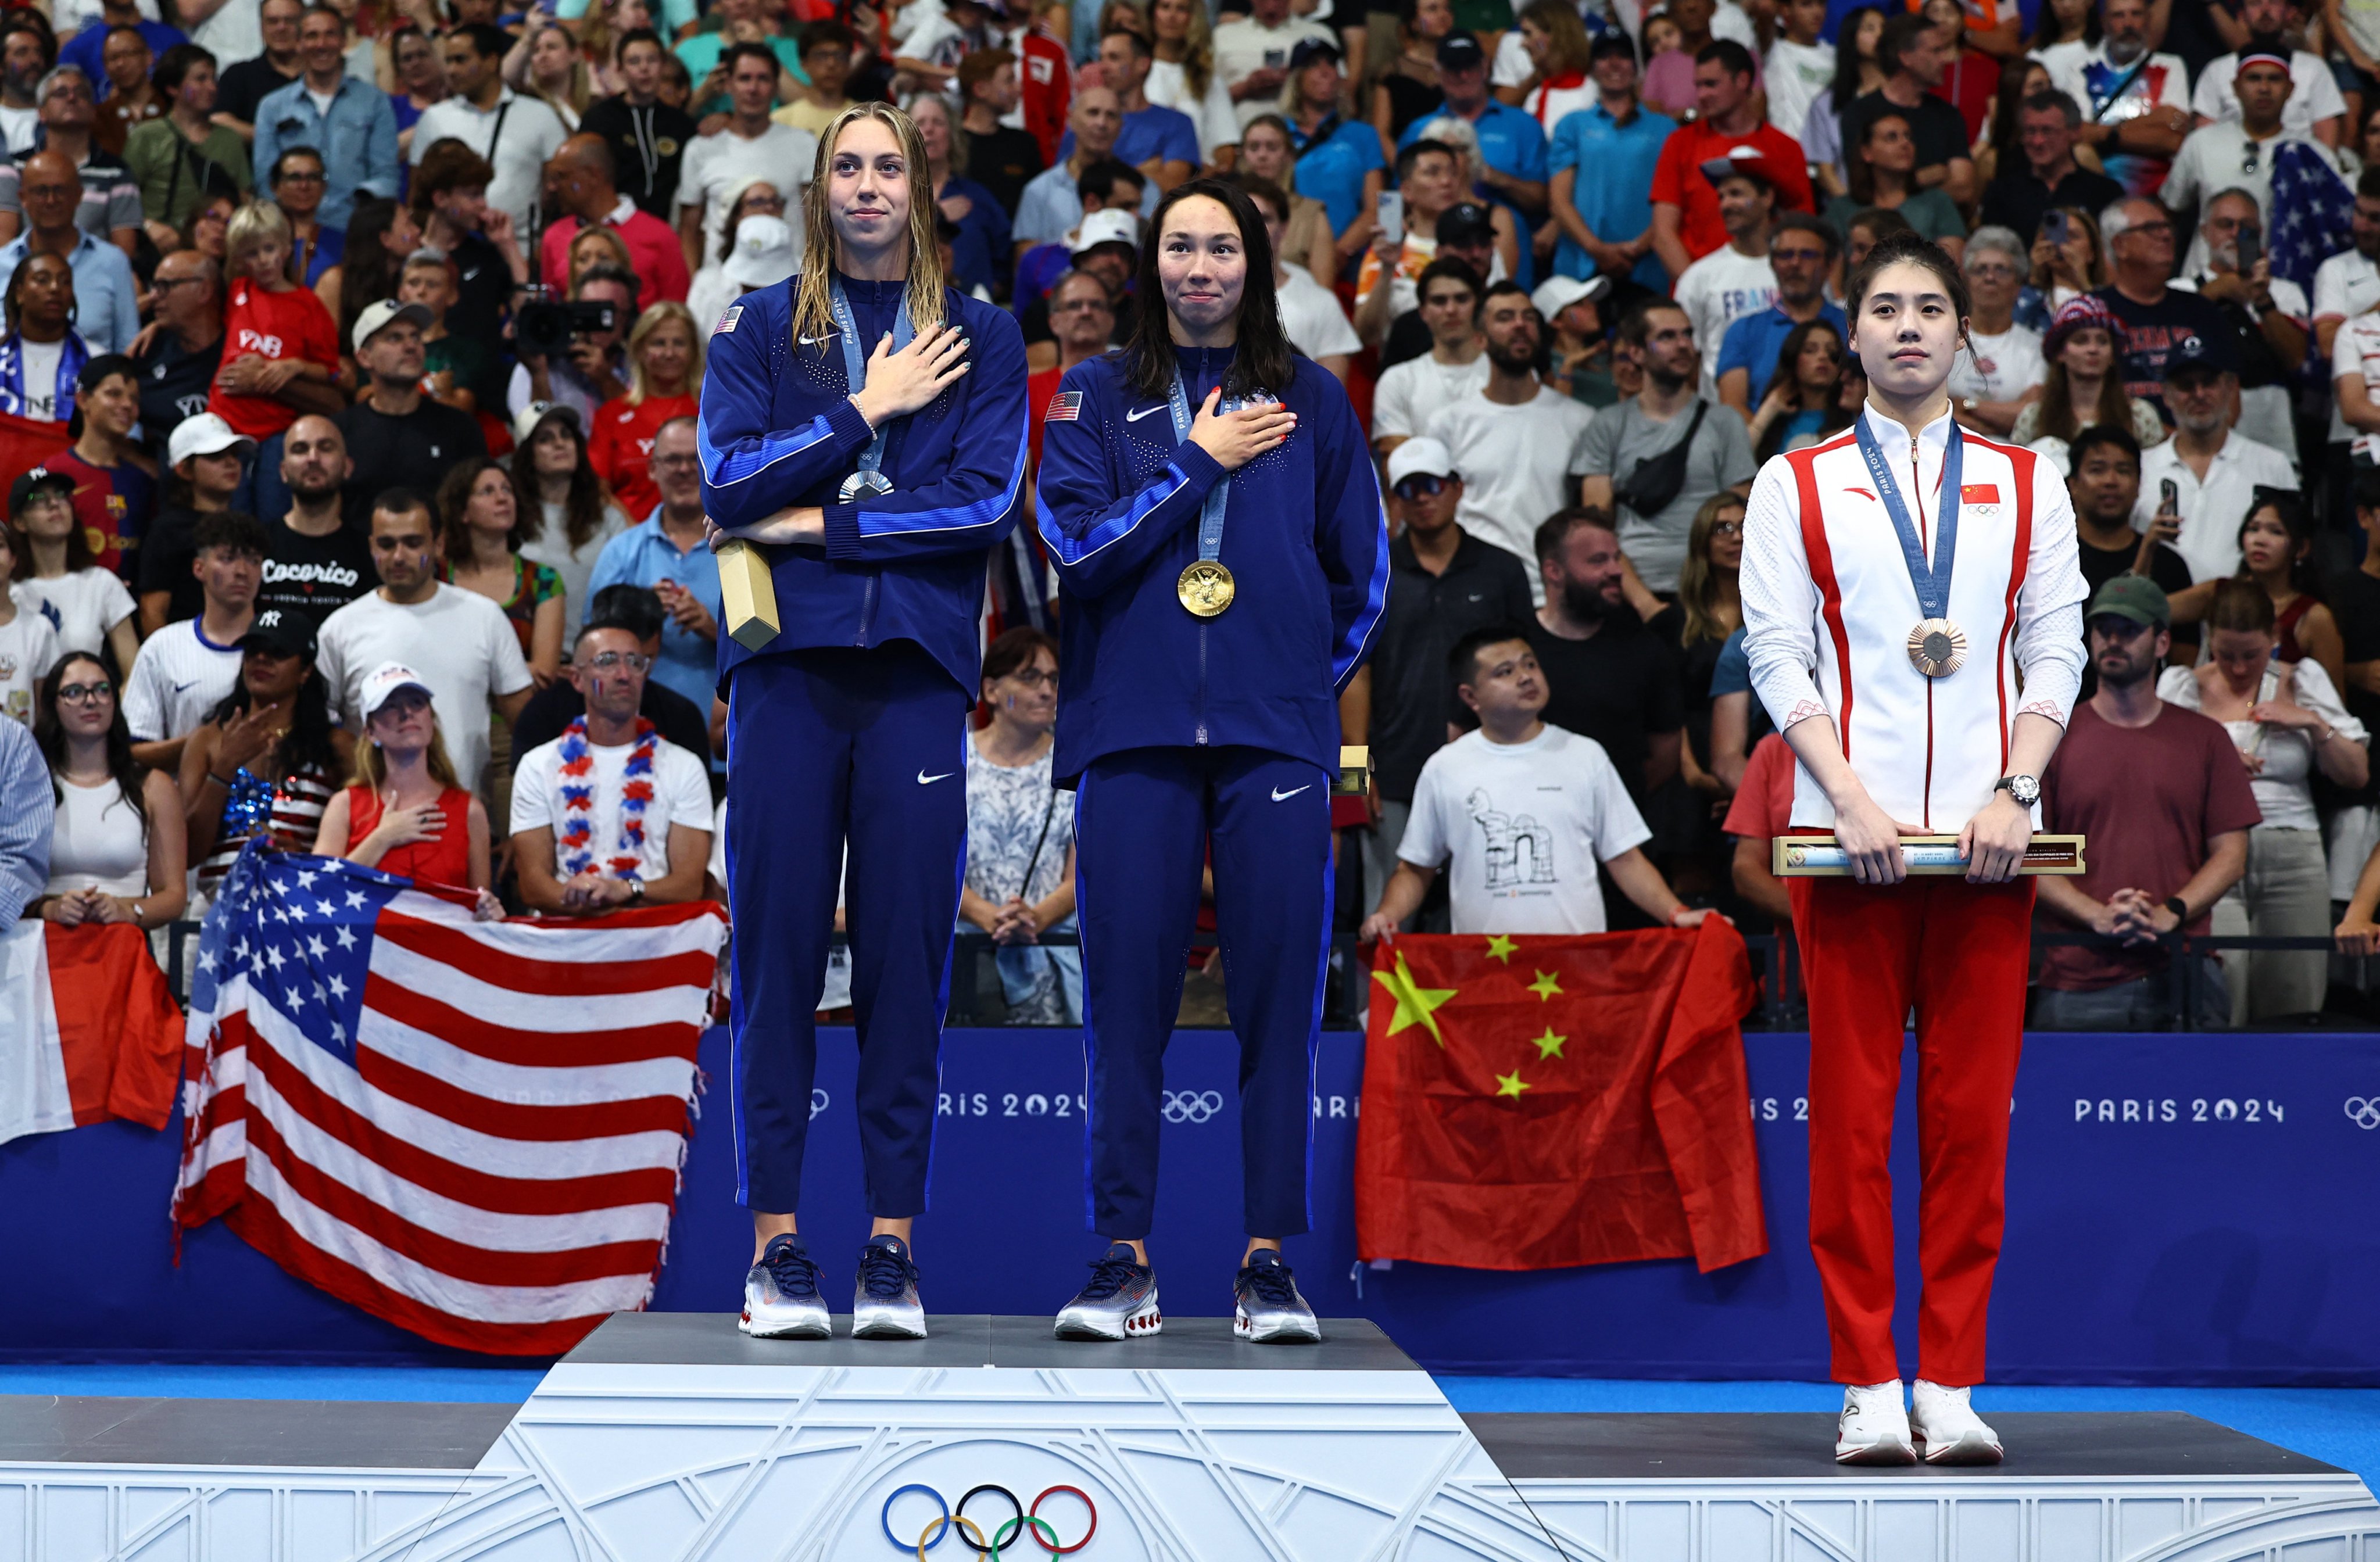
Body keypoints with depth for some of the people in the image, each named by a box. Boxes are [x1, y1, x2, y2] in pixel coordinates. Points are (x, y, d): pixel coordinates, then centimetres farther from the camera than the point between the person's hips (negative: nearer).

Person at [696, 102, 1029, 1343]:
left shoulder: (980, 337, 12)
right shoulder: (760, 329, 13)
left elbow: (987, 498, -2)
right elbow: (728, 477, -2)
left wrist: (815, 520, -4)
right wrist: (868, 410, -4)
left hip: (917, 670, 0)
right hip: (787, 663, 0)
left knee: (907, 951, -2)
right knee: (776, 947, -2)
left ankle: (891, 1245, 2)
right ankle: (775, 1242, 2)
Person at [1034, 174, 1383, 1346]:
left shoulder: (1311, 401, 12)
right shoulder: (1099, 396, 11)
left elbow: (1362, 571, 15)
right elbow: (1076, 545, -2)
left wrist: (1305, 680, 9)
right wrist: (1201, 463, -2)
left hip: (1275, 732, 0)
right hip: (1132, 728, 0)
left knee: (1277, 991, -2)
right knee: (1127, 993, -2)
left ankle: (1268, 1261, 2)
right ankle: (1123, 1257, 2)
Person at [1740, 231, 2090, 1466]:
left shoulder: (2027, 484, 14)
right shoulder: (1795, 485, 8)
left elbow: (2056, 652, 9)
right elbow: (1777, 657, 2)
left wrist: (2014, 792, -6)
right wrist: (1852, 799, -10)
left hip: (1985, 838, 2)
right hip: (1847, 833, -1)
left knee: (1971, 1109, 1)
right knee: (1851, 1110, -1)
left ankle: (1951, 1384, 6)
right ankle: (1867, 1387, 5)